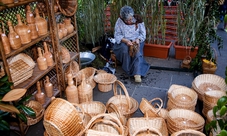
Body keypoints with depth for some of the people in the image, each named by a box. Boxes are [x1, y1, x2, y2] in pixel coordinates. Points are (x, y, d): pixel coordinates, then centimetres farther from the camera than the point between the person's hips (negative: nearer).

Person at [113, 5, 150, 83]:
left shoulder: (138, 20, -5)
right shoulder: (119, 21, -8)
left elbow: (143, 34, -1)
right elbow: (117, 35, -10)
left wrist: (138, 39, -23)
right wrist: (126, 41, -27)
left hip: (136, 41, 0)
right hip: (123, 42, 0)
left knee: (137, 51, -31)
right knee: (125, 49, -34)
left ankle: (137, 73, -37)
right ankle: (128, 70, -20)